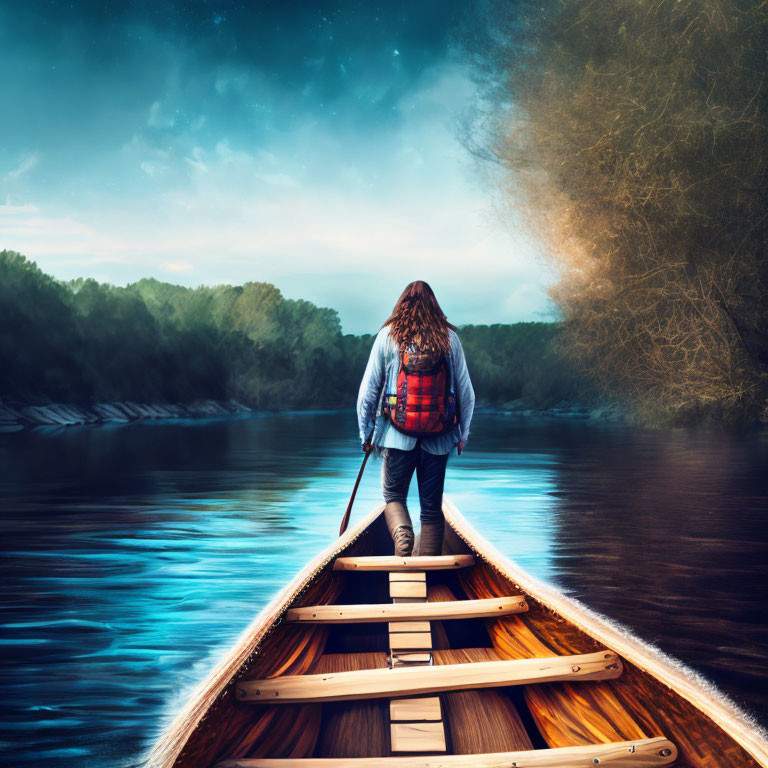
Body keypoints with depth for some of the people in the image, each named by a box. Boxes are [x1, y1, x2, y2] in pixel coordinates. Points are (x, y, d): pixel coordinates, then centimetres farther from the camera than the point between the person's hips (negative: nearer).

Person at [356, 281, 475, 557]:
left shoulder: (387, 335, 0)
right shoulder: (450, 338, 2)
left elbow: (368, 389, 1)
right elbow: (466, 391, 4)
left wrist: (366, 432, 10)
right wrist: (463, 434, 14)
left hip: (397, 434, -1)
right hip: (438, 439, 1)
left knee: (393, 495, 14)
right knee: (432, 507, 10)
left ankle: (402, 533, -16)